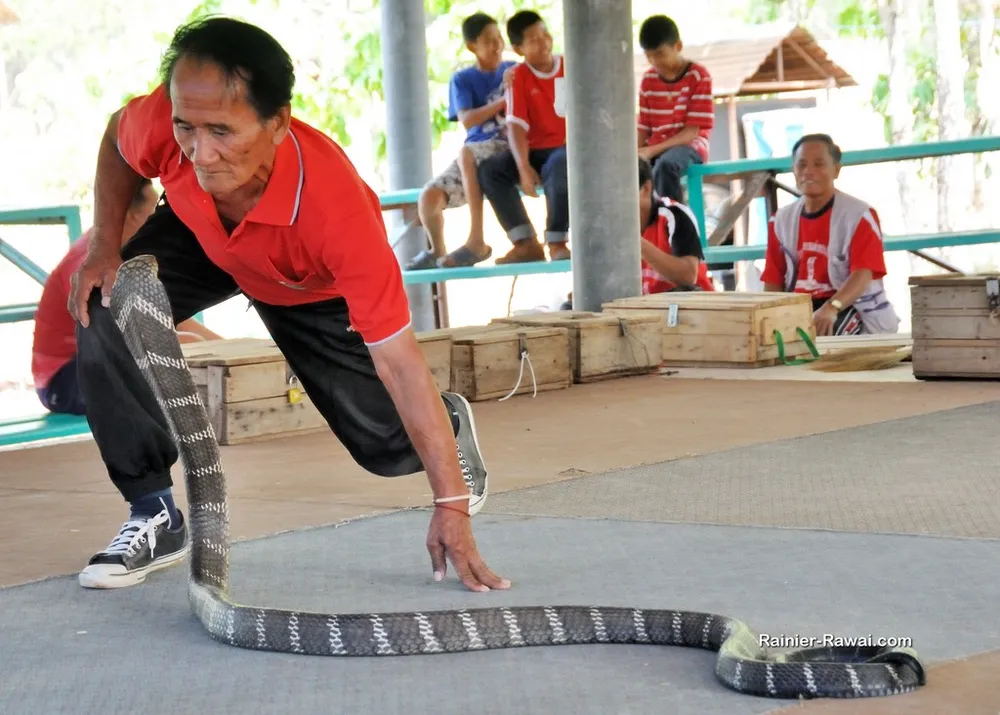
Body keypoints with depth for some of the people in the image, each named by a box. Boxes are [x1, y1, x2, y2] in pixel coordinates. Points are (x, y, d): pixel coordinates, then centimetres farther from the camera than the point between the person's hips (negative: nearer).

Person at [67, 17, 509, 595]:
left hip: (317, 289, -2)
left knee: (388, 446, 0)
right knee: (105, 313, -25)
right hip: (201, 239, 3)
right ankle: (155, 515, -11)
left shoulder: (338, 210, -47)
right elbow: (117, 142, -8)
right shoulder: (160, 124, -38)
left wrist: (452, 504, -40)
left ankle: (450, 421, 40)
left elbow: (399, 362, -41)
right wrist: (105, 246, -20)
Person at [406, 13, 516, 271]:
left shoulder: (516, 71, 9)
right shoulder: (462, 80, 9)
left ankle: (476, 240, -34)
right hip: (475, 159, 3)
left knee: (466, 152, -37)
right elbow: (467, 120, -7)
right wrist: (504, 100, -17)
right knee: (429, 196, -21)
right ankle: (436, 251, 12)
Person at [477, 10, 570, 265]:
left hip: (569, 149, -3)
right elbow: (516, 126, -10)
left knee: (558, 166, -38)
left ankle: (557, 243, -27)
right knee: (489, 169, -21)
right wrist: (523, 167, -25)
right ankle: (526, 242, -21)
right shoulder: (518, 77, 0)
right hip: (537, 151, 3)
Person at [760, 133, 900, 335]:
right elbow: (773, 281, 11)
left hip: (851, 307, -5)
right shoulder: (781, 220, 11)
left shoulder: (859, 215, -6)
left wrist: (831, 308, -37)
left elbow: (863, 274, -19)